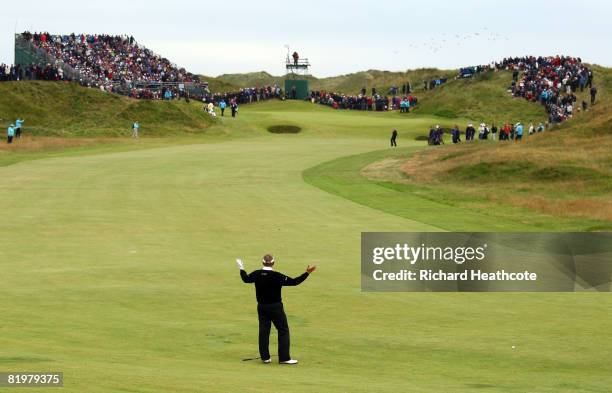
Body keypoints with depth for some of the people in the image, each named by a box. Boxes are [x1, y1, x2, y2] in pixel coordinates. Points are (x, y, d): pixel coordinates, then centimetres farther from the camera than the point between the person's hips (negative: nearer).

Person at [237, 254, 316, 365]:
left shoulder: (256, 274, -4)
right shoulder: (277, 276, -18)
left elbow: (246, 279, 16)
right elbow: (293, 282, -17)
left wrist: (242, 269, 33)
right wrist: (307, 273, -14)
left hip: (262, 307, 5)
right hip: (275, 307, -5)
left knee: (263, 330, 10)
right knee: (283, 331, 3)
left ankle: (265, 357, 11)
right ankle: (284, 358, 0)